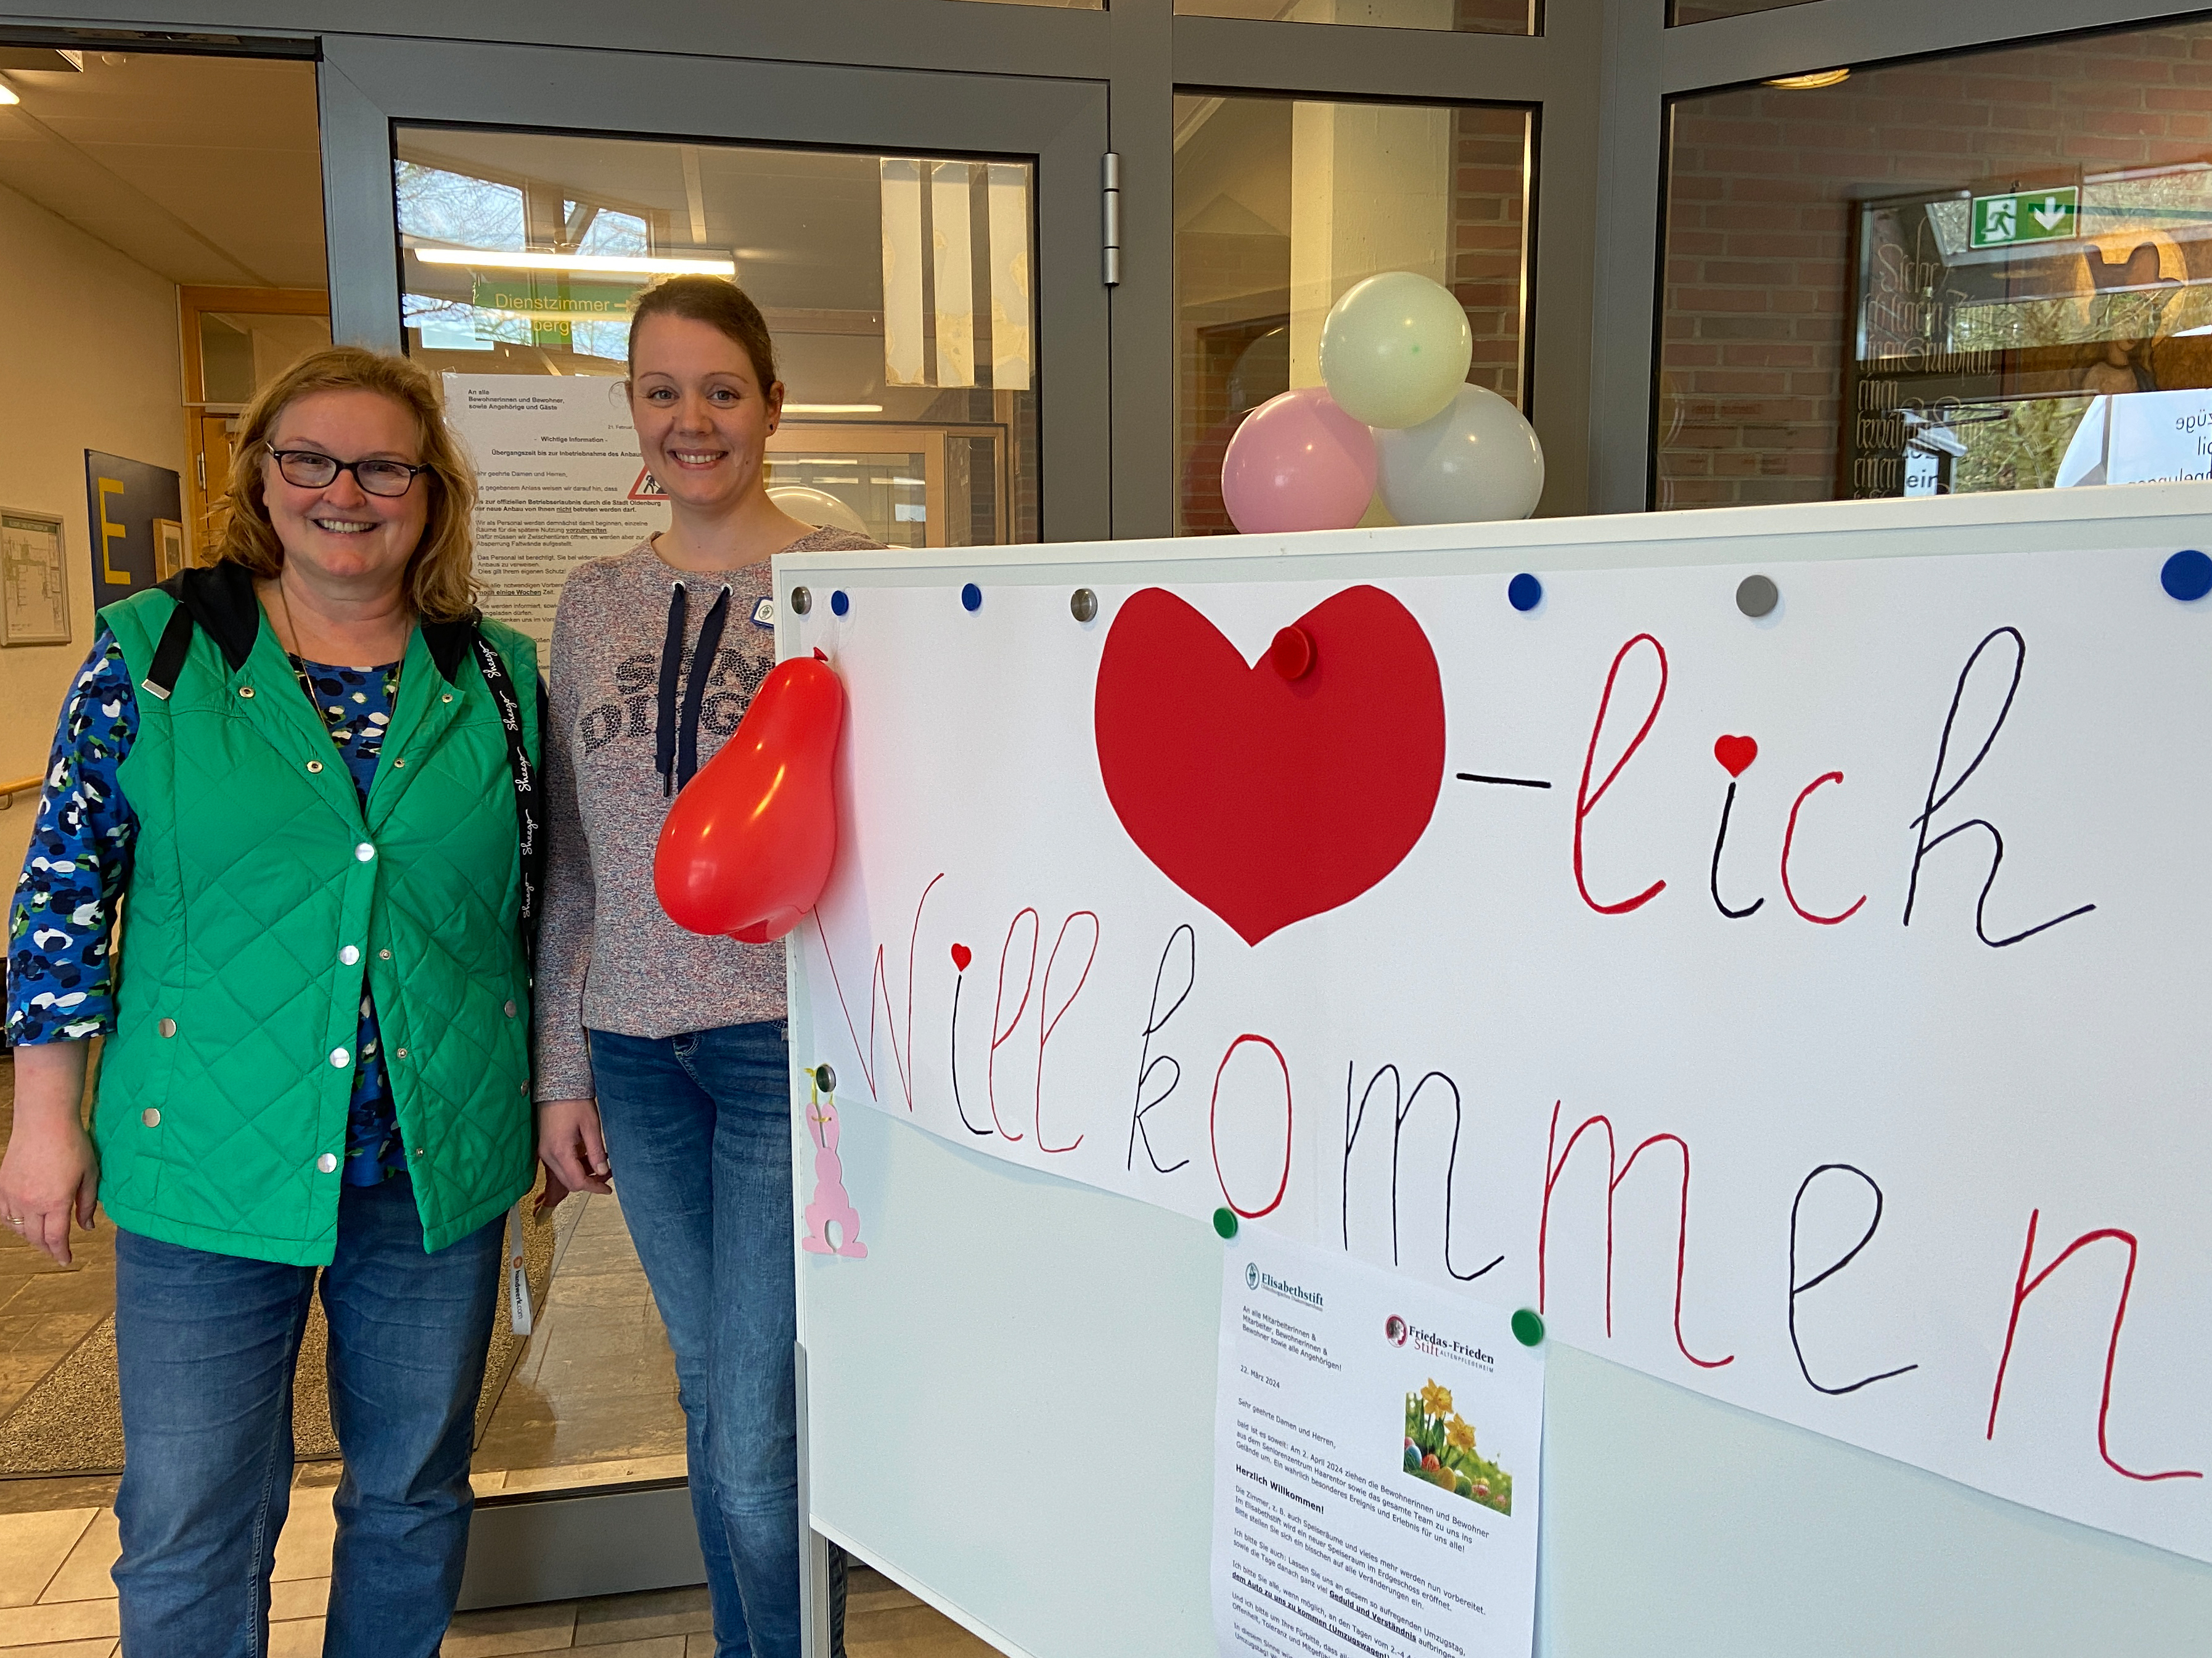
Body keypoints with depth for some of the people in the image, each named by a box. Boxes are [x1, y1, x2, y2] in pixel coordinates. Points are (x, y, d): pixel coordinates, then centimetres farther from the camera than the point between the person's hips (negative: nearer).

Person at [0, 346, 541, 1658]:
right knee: (191, 1538, 9)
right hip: (210, 1163, -1)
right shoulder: (154, 650, -2)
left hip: (440, 1163, 2)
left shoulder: (499, 674, 3)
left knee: (415, 1500, 17)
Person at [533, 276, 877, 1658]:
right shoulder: (595, 600, 10)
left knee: (762, 1440, -2)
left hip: (792, 1039, -5)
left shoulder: (850, 577, -4)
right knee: (710, 1394, 19)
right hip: (637, 1050, 5)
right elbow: (573, 858, 12)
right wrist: (561, 1066, 10)